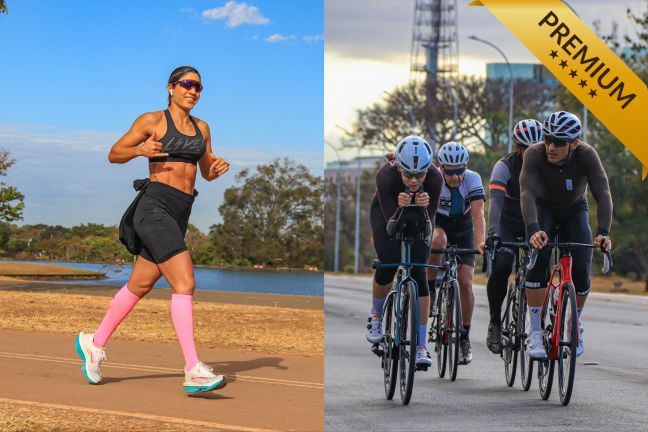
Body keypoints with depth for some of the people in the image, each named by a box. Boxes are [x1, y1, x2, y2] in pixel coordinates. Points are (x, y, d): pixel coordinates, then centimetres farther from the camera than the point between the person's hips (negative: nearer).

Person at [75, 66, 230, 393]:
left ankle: (94, 344, 36)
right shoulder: (152, 120, -1)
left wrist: (219, 168, -2)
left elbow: (207, 173, 22)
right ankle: (194, 371, -22)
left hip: (179, 217, 8)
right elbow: (114, 155, 5)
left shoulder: (201, 128, 16)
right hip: (155, 209, -8)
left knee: (139, 287, 17)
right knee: (185, 284, -19)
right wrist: (139, 150, -16)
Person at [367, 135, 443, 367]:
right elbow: (392, 223, -33)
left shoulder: (434, 178, -34)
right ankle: (376, 317, 14)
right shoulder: (386, 176, -37)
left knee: (417, 271, -13)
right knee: (388, 264, -18)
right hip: (386, 211, -1)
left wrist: (423, 208, -49)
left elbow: (428, 224, -28)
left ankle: (421, 346, -11)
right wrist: (401, 208, -53)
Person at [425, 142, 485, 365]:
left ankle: (464, 338, 3)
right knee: (438, 241, -39)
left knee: (465, 283, -10)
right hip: (439, 223, -1)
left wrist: (481, 241, -48)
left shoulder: (473, 179, -24)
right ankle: (430, 292, -20)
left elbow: (478, 213, -33)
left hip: (463, 230, 1)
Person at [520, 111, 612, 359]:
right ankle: (535, 332, -16)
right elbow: (527, 193, -41)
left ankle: (574, 324, 13)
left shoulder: (586, 155, -29)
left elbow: (603, 194, -35)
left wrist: (603, 232, -50)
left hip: (574, 210, 1)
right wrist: (533, 230, -58)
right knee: (538, 260, -25)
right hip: (543, 210, -1)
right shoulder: (535, 155, -30)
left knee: (581, 270, -16)